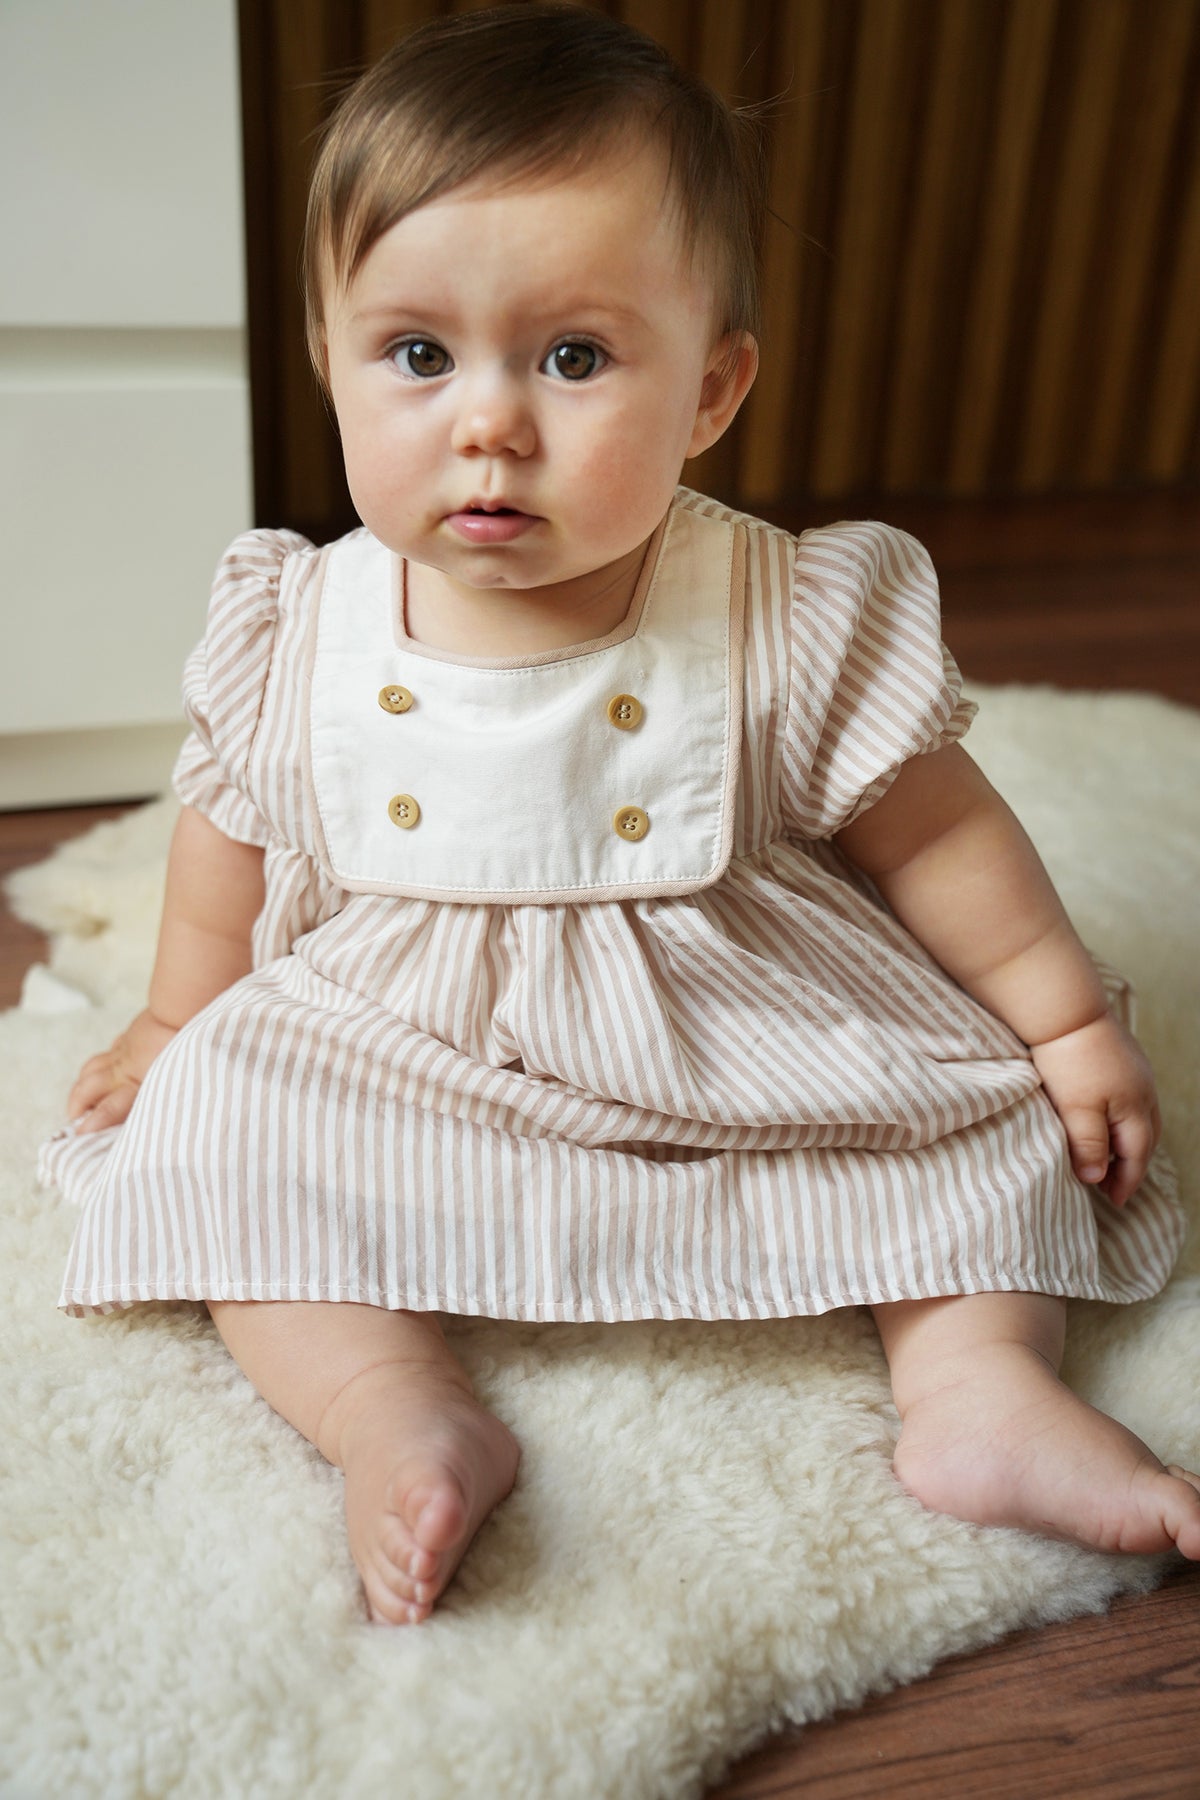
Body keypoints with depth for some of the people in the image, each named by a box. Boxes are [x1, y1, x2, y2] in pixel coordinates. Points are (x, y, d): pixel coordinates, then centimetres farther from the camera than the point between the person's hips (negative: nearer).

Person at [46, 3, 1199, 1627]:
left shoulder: (797, 628, -17)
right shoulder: (298, 640, -11)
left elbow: (931, 832, -6)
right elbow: (232, 834, 6)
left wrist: (1068, 1020, -1)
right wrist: (179, 1024, 17)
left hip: (745, 1057, 0)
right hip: (394, 1056, 1)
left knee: (974, 1091, -10)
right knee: (222, 1114, -19)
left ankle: (982, 1382, -4)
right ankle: (403, 1415, -22)